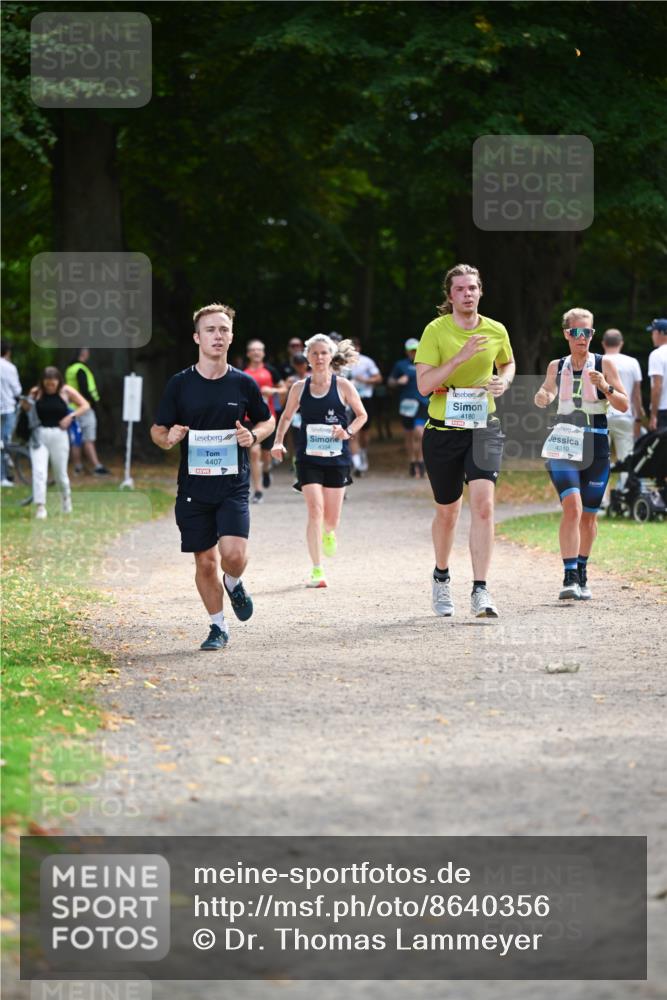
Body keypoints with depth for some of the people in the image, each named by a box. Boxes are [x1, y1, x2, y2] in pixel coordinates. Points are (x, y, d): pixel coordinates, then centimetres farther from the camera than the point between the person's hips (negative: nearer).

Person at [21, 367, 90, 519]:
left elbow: (85, 406, 1)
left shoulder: (66, 391, -2)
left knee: (60, 472, 10)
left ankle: (66, 496, 40)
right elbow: (26, 408, 11)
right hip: (39, 435, 0)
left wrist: (71, 416, -12)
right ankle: (40, 506, -11)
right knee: (38, 471, -13)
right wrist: (26, 401, -11)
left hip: (58, 434, 0)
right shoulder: (36, 392, 0)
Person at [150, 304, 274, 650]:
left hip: (233, 485, -1)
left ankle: (233, 584, 17)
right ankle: (218, 626, 23)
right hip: (193, 487, 1)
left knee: (233, 553, -18)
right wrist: (168, 439, -15)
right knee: (205, 562, 4)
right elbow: (157, 430, 8)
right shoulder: (180, 384, 0)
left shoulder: (243, 384, 1)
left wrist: (253, 436, -6)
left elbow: (268, 421, 16)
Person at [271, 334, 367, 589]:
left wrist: (348, 432, -9)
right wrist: (278, 442, 1)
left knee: (331, 518, 6)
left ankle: (328, 534, 47)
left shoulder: (343, 386, -2)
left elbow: (361, 415, 9)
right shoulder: (299, 388, 2)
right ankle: (317, 570, -14)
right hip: (308, 459, 0)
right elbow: (286, 417, 15)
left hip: (337, 459, 0)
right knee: (315, 510, -17)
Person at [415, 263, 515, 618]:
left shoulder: (496, 331, 2)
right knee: (447, 511, 12)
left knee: (483, 504, -18)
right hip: (443, 430, -1)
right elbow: (423, 385, -16)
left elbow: (508, 363, 23)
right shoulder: (436, 331, -8)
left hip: (483, 428, 1)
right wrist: (460, 357, -25)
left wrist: (504, 380, 0)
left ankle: (480, 592, -19)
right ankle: (441, 577, 39)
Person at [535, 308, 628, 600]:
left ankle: (581, 575, 28)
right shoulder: (556, 366, 5)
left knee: (588, 515, 9)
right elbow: (548, 393, 23)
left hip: (595, 447, 0)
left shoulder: (604, 364, -2)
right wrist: (542, 397, 0)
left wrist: (605, 388, -21)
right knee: (571, 507, -19)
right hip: (564, 444, 0)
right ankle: (569, 577, -23)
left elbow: (624, 405, -3)